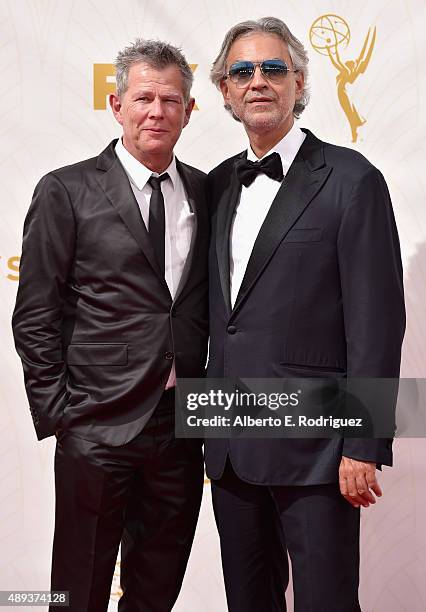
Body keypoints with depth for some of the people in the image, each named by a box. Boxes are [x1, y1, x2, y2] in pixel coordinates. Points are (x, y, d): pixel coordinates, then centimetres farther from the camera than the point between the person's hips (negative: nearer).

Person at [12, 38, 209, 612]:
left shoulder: (206, 192, 8)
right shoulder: (67, 191, -4)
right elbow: (34, 318, -5)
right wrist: (58, 414, -8)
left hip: (181, 425, 4)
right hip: (99, 428, -4)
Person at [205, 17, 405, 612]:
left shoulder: (351, 180, -7)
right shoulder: (218, 184, 12)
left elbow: (377, 323, -11)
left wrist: (363, 448, -14)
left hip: (313, 449, -6)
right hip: (231, 447, 6)